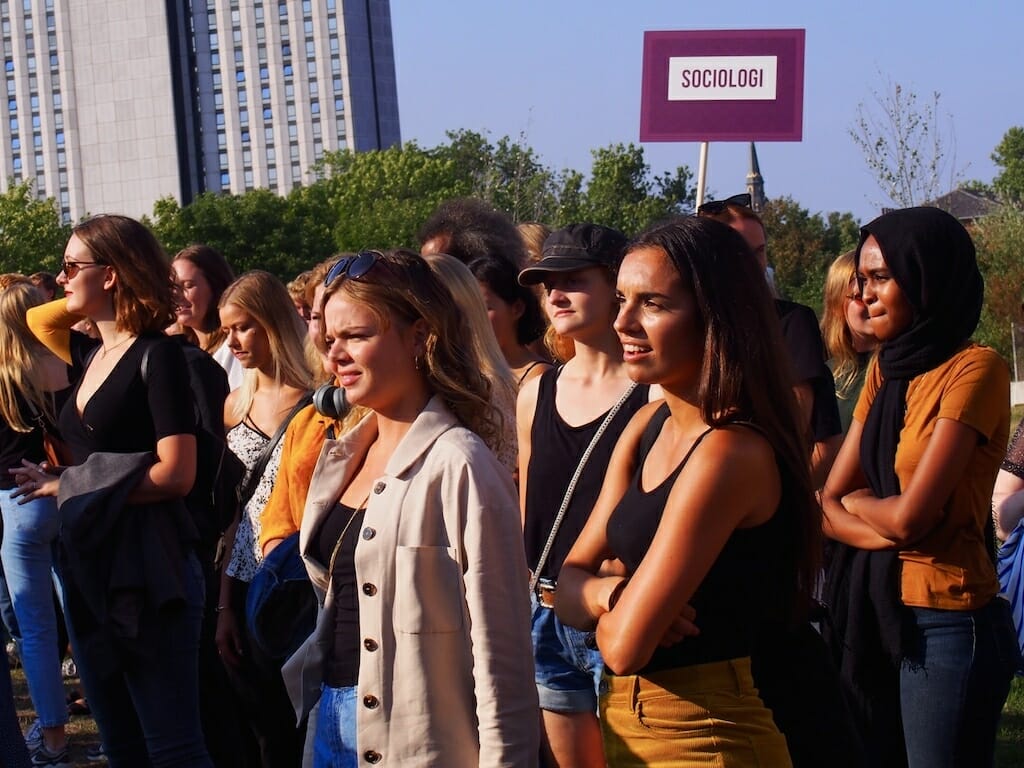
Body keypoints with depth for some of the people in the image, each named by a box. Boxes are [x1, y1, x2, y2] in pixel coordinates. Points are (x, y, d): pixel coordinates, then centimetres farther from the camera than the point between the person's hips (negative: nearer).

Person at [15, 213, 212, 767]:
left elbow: (176, 473, -17)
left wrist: (67, 485, -12)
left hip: (147, 571, -8)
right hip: (88, 569, 8)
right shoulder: (91, 356, 12)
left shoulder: (157, 355, -10)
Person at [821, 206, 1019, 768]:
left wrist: (858, 502, 2)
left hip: (944, 624, -7)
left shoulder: (974, 370, -12)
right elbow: (829, 505, 6)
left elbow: (911, 516, -19)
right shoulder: (885, 370, 11)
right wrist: (886, 528, -13)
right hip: (871, 611, 7)